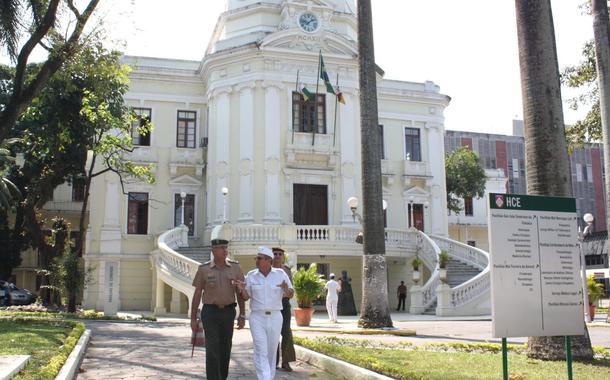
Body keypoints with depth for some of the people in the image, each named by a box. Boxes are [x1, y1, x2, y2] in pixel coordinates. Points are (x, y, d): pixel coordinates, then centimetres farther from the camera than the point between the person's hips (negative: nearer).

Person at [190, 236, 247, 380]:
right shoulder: (203, 269, -5)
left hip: (228, 312, 2)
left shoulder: (235, 267, -1)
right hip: (210, 312, -2)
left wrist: (242, 315, -4)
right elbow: (197, 294, -1)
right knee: (212, 349, -9)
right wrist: (193, 318, -2)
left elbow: (240, 293, 1)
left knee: (225, 348, 10)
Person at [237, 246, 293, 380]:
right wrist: (242, 289, -19)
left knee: (271, 351, 11)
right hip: (257, 318, -1)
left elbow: (290, 294, 1)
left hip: (275, 318, 1)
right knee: (261, 352, -11)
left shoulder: (280, 274, -3)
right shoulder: (251, 275, -1)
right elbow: (246, 297, 3)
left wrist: (286, 289, -22)